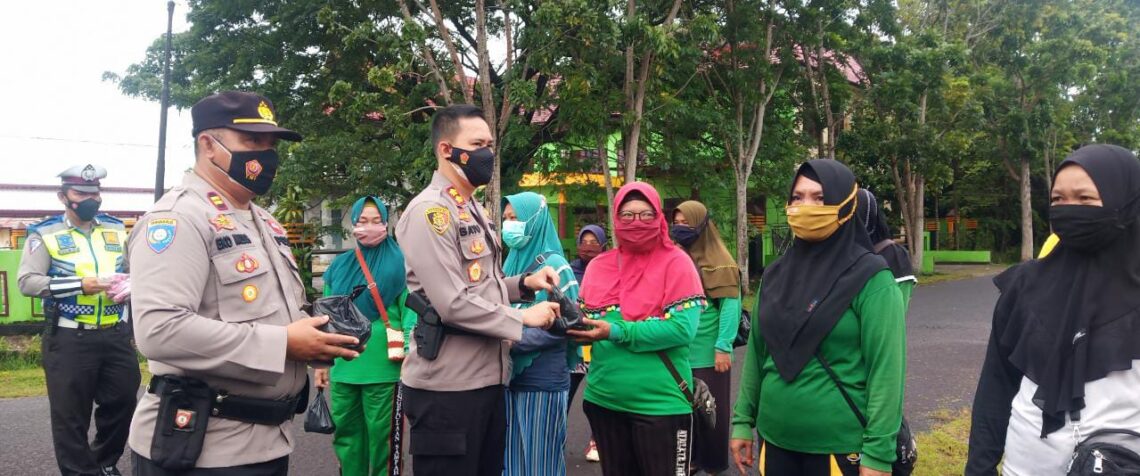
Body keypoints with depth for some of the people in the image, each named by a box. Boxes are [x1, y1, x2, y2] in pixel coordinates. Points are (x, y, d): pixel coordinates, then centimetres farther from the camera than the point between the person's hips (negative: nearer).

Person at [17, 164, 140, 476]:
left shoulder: (117, 229, 11)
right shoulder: (45, 233, -2)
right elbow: (27, 282, -11)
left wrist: (130, 285, -5)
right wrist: (80, 285, -21)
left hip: (116, 335, 4)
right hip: (69, 340, -4)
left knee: (123, 403, 12)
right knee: (71, 414, 4)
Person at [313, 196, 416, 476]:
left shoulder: (398, 262, -3)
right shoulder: (339, 265, 10)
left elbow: (410, 311, -8)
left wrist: (411, 358, -15)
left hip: (383, 366, -5)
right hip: (343, 367, 5)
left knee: (382, 436, 5)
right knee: (345, 433, 15)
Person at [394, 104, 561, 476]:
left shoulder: (473, 211, 16)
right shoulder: (429, 211, -15)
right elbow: (454, 304, -22)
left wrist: (524, 283, 5)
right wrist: (524, 318, -12)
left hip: (489, 379, 9)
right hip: (447, 387, -9)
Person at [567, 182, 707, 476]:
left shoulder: (676, 262, -8)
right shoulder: (598, 265, 7)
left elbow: (683, 329, -18)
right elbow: (585, 321, 11)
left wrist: (616, 333, -22)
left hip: (661, 403, -5)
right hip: (603, 399, 5)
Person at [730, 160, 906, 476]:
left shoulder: (870, 279, -10)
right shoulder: (775, 276, 5)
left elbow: (886, 371, -14)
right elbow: (757, 354, 10)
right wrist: (743, 421, 8)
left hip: (841, 447, -5)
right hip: (775, 441, 5)